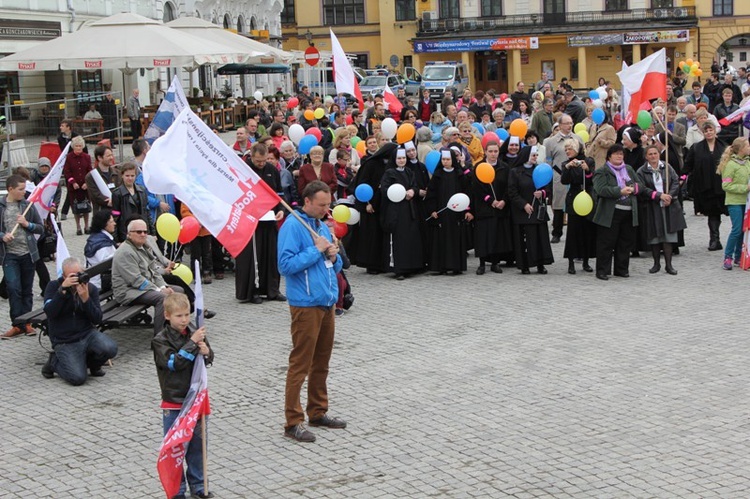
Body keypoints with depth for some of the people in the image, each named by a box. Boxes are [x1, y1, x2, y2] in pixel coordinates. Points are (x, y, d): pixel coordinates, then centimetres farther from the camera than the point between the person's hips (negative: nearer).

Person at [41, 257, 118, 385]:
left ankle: (92, 363, 8)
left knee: (110, 349, -28)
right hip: (65, 343, -3)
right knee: (77, 378, -23)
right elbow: (50, 312, -18)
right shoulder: (53, 287, -1)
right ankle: (54, 361, 10)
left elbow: (97, 319, -6)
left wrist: (85, 298, -21)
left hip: (87, 334, 3)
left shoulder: (91, 288, 2)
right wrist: (63, 289, -25)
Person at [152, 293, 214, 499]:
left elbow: (209, 359, 6)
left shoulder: (195, 333, 2)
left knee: (198, 443, 14)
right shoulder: (161, 340, -11)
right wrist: (193, 344, -28)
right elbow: (174, 362, -22)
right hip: (174, 403, -5)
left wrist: (206, 353, -17)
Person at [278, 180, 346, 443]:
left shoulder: (322, 226, 14)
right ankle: (293, 422, 0)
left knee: (321, 362, 16)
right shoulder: (293, 226, -11)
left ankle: (318, 412, 28)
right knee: (300, 364, -5)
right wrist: (316, 250, -17)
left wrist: (333, 257, -3)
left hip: (327, 303, 8)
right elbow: (286, 265, -20)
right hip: (306, 305, -8)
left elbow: (336, 265, 20)